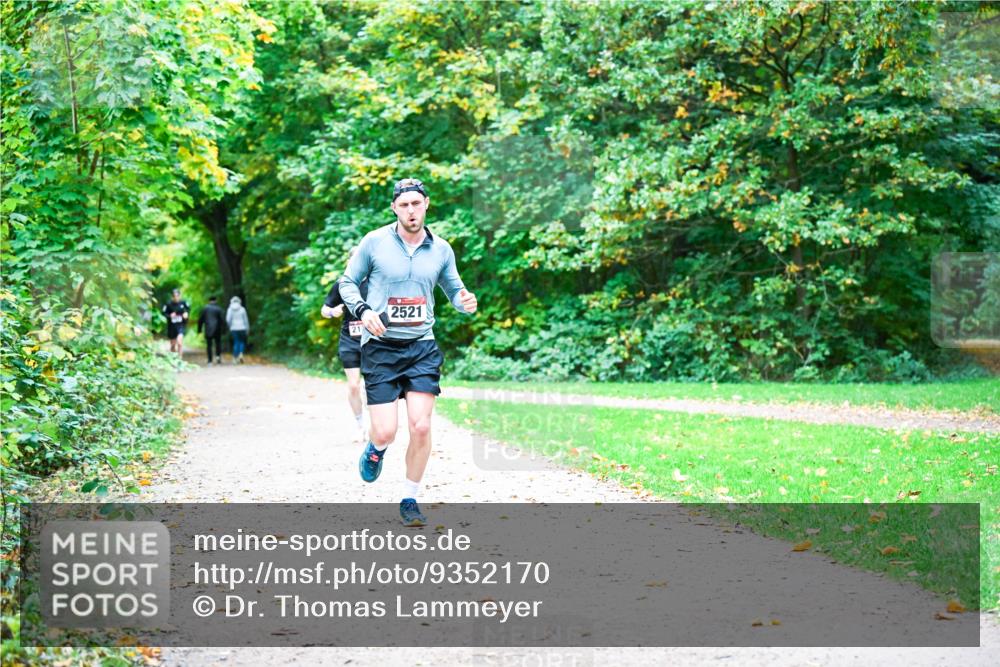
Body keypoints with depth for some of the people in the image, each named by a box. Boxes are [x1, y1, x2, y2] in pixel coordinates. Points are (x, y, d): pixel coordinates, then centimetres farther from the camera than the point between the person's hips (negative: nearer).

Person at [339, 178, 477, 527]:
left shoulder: (440, 249, 6)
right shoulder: (374, 242, -2)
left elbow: (454, 289, 18)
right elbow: (347, 282, 6)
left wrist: (464, 302, -6)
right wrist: (363, 310, -13)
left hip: (422, 347, 2)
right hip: (380, 345, -2)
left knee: (421, 427, -8)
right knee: (386, 432, -9)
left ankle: (409, 500, 11)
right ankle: (375, 449, 31)